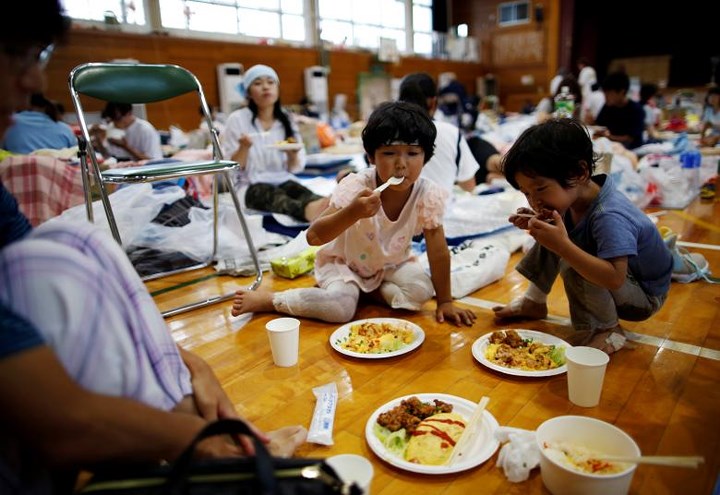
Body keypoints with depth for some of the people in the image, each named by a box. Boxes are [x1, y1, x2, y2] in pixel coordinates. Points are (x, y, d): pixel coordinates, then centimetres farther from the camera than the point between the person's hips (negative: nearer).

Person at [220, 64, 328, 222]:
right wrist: (244, 147, -20)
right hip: (250, 186, -3)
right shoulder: (237, 119, 1)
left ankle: (325, 207, -66)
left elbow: (295, 169, 12)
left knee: (302, 191, -32)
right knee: (275, 196, -36)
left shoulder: (287, 120, 10)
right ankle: (309, 210, -68)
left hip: (283, 182, 3)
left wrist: (293, 155, -11)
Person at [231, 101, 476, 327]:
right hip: (343, 261, -3)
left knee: (420, 291, -23)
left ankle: (363, 289, -2)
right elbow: (313, 237, -36)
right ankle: (265, 299, -9)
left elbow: (438, 251, -15)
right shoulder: (356, 186, -31)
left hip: (390, 263, 3)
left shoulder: (429, 195, -24)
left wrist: (445, 301, -13)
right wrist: (352, 213, -53)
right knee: (341, 307, -28)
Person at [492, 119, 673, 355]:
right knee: (551, 239, 1)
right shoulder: (575, 197, -13)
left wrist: (563, 246, -48)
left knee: (572, 268, -33)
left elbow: (614, 278, -44)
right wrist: (538, 223, -16)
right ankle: (534, 302, 13)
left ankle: (608, 331, -10)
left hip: (644, 297, -8)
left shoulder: (610, 217, -36)